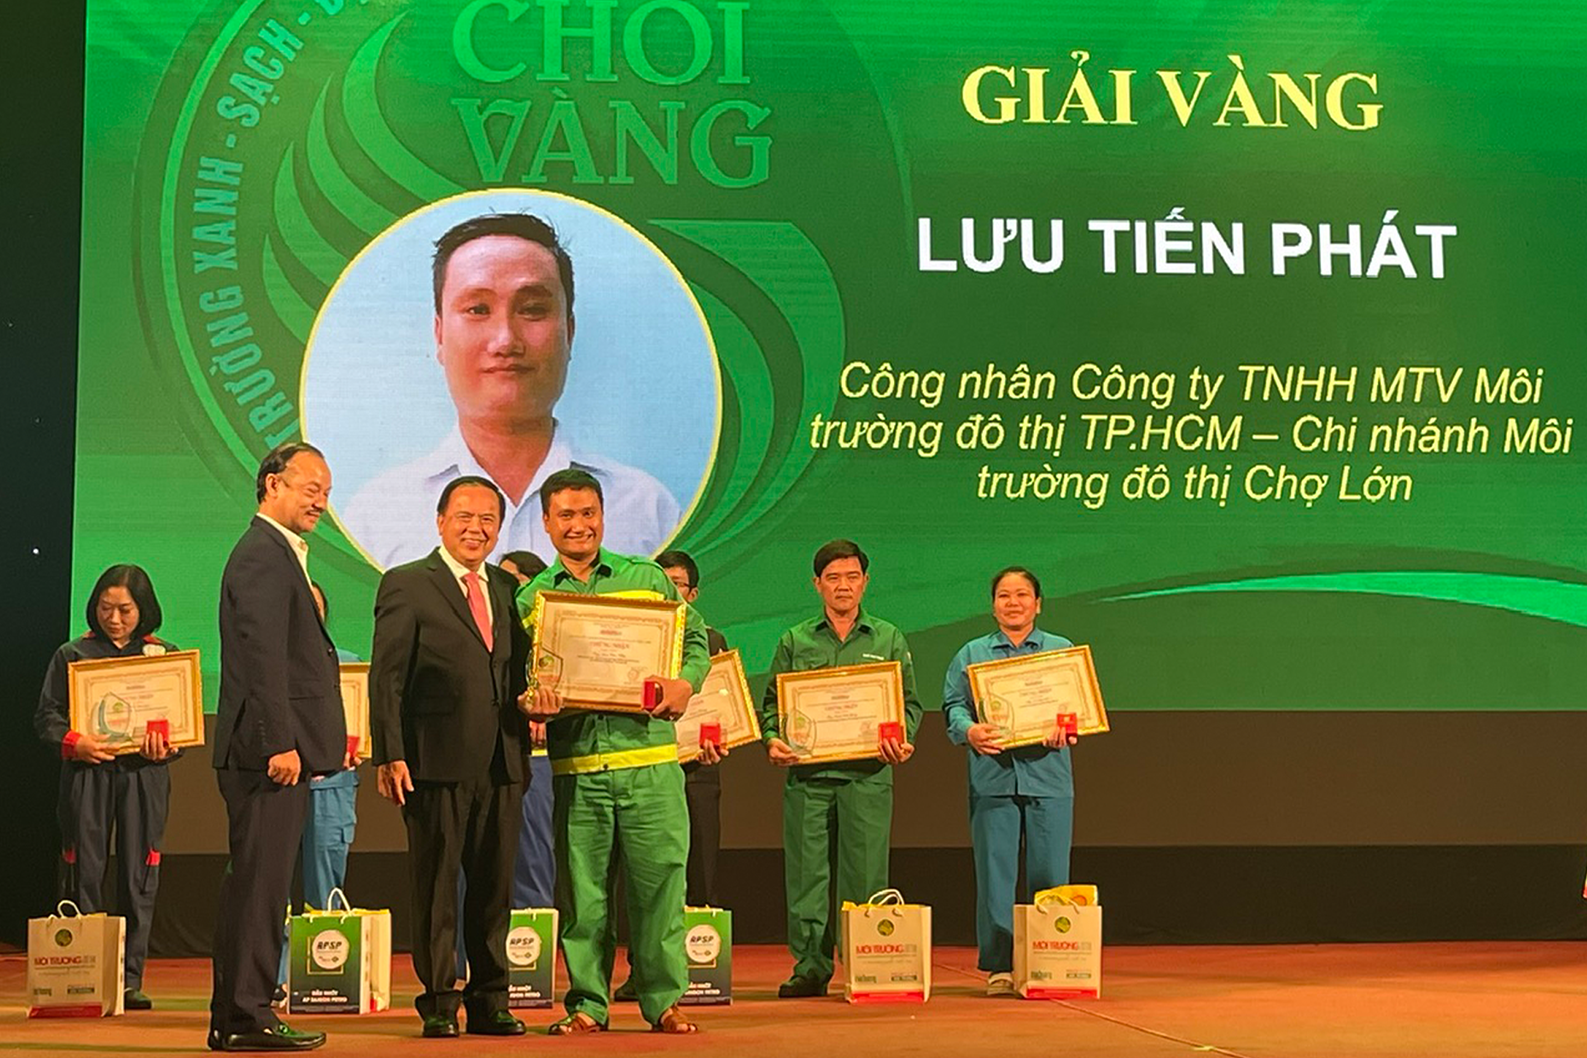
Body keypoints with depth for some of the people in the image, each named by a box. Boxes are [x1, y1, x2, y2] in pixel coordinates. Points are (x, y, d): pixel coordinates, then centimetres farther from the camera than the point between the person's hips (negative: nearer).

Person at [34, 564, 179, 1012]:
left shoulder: (166, 655, 10)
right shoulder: (72, 655, 9)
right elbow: (46, 715, 6)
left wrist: (167, 749, -11)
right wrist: (73, 742, -13)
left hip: (143, 775, 1)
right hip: (86, 774, 0)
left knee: (138, 876, 0)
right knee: (83, 873, -2)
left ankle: (130, 979, 6)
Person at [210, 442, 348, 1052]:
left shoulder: (283, 556, 22)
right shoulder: (261, 556, -11)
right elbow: (263, 659, -19)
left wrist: (330, 738, 21)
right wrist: (279, 744, -22)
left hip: (282, 750, 11)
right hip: (268, 750, -11)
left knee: (261, 884, 12)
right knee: (258, 882, -8)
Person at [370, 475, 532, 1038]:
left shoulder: (508, 589, 16)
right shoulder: (406, 585, -1)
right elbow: (386, 679, -5)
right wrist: (390, 756, -12)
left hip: (501, 763, 5)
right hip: (437, 762, -5)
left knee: (495, 887, 10)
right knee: (435, 889, 2)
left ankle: (490, 1001, 19)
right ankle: (439, 1002, 11)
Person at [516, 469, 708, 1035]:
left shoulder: (649, 578, 10)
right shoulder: (530, 597, 11)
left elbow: (695, 638, 13)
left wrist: (685, 684, -7)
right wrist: (535, 697, -13)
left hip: (651, 758, 0)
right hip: (575, 765, 1)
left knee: (659, 882, -2)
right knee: (581, 889, 3)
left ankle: (664, 1000, 8)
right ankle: (587, 1003, 13)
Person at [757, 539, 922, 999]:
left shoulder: (889, 640, 12)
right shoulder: (795, 642, 12)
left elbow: (910, 702, 11)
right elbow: (772, 702, 11)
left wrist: (902, 740, -7)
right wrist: (773, 740, -8)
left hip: (868, 775, -1)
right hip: (807, 773, 1)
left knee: (865, 876, -2)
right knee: (806, 873, 0)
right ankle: (810, 967, 4)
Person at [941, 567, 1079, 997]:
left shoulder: (1064, 651, 15)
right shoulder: (971, 654, 14)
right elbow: (954, 705, 6)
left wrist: (1065, 726, -15)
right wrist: (970, 731, -16)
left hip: (1047, 778, 0)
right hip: (992, 778, 0)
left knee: (1049, 876, -1)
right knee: (995, 874, -2)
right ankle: (998, 966, 4)